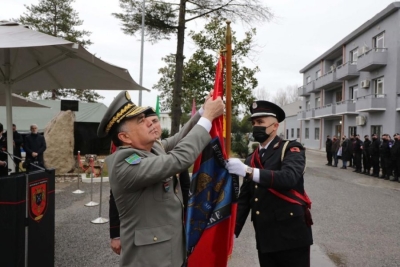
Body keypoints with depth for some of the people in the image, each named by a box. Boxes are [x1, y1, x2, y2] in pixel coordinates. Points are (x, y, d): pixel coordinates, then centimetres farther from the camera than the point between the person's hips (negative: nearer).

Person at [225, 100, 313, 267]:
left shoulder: (291, 149, -5)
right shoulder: (250, 160, 10)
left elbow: (289, 178, -26)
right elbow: (244, 199, 11)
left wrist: (248, 171, -32)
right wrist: (232, 230, 5)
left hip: (291, 235, -5)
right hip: (264, 238, 5)